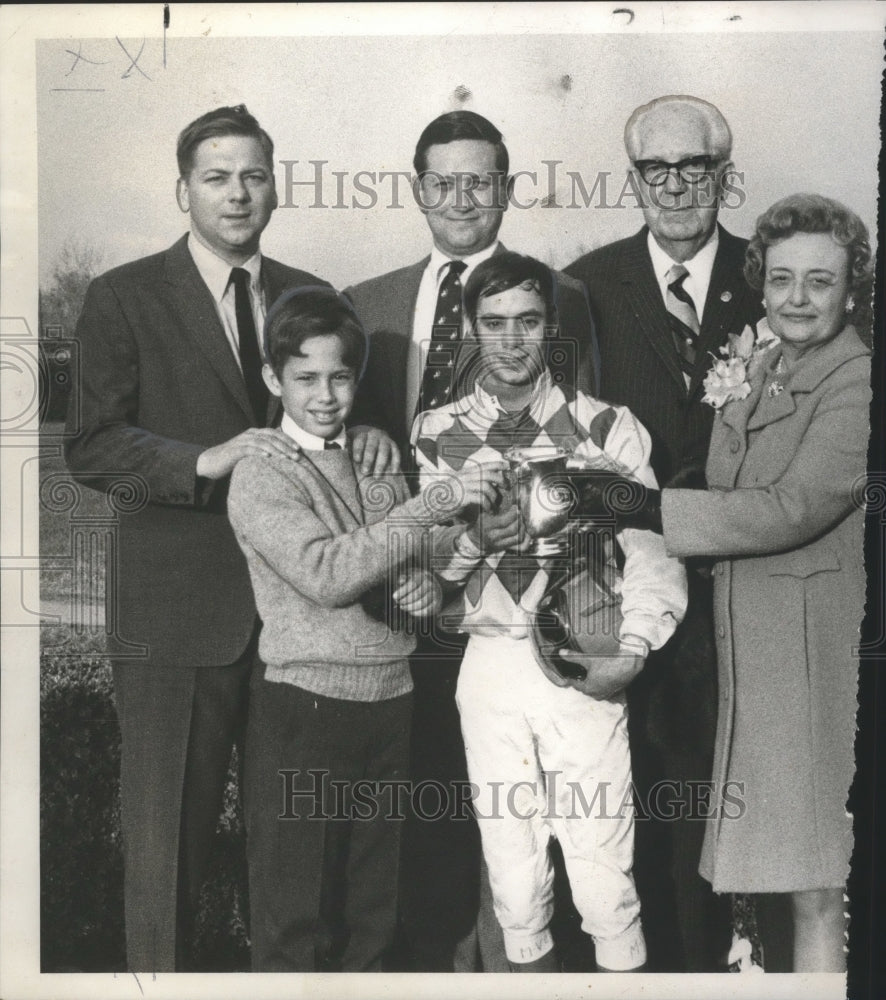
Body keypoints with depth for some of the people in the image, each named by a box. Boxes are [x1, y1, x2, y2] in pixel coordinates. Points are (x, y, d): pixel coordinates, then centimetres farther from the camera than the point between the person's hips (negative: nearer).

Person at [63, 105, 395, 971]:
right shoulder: (125, 297, -1)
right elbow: (89, 447, -7)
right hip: (181, 599, -3)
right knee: (170, 810, 5)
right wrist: (205, 460, -20)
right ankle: (159, 964, 23)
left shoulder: (307, 296, 12)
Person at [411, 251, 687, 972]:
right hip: (489, 664, 2)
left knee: (606, 877, 0)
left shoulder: (608, 427, 2)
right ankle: (530, 964, 31)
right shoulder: (436, 434, 6)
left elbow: (652, 548, -3)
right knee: (512, 874, 12)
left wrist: (632, 650, -16)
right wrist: (472, 541, -14)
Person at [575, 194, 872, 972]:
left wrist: (645, 509, -20)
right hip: (753, 650, 7)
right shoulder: (757, 369, 12)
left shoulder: (858, 381, -12)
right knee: (792, 872, 15)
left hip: (818, 652, -7)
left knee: (816, 892, -1)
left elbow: (791, 510, -21)